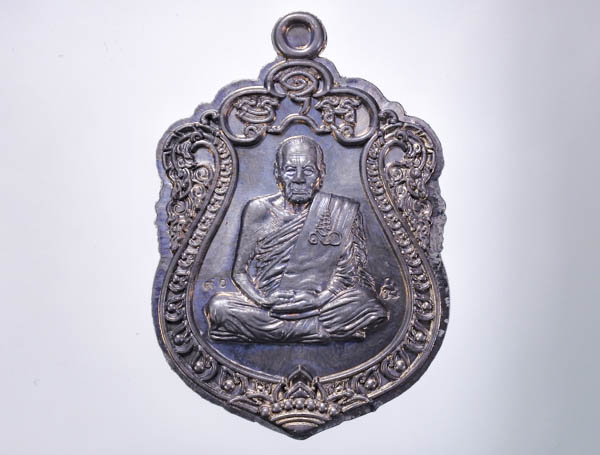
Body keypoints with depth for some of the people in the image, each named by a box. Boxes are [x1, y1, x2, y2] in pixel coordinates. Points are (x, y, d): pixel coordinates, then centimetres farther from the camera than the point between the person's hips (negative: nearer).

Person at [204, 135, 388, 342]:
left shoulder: (342, 211, 3)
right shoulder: (259, 210, 5)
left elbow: (347, 274, 0)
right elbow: (239, 272, 5)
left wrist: (317, 299, -18)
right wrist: (263, 300, -15)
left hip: (319, 306, 0)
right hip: (267, 307, 1)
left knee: (362, 299, -28)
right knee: (218, 306, -26)